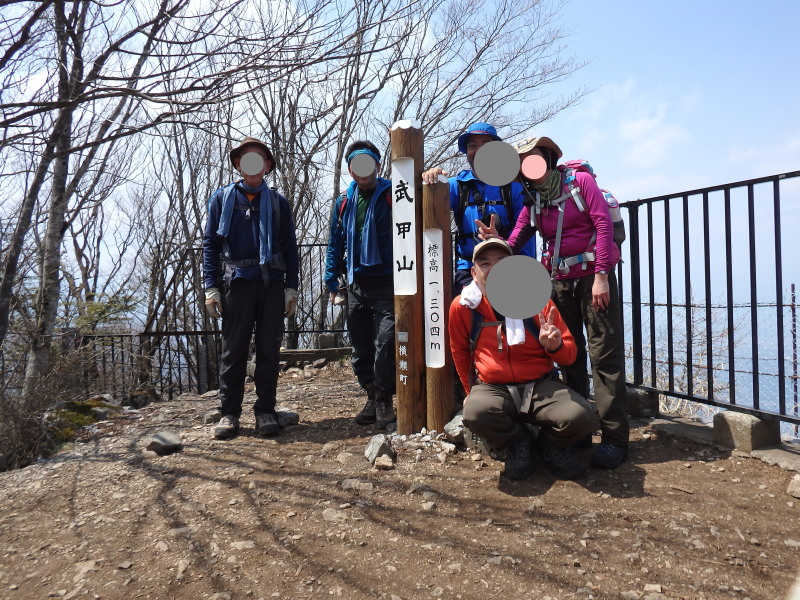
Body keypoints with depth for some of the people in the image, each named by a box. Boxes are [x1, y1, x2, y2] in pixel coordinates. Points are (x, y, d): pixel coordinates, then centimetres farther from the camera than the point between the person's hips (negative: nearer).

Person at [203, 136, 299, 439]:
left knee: (269, 350, 3)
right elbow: (210, 243, 8)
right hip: (236, 281, -1)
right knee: (233, 350, 0)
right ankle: (229, 413, 8)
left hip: (272, 283, 1)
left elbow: (290, 246, 13)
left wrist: (291, 287, 4)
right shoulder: (222, 198, 11)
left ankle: (265, 412, 11)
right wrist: (211, 287, -2)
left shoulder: (278, 202, 14)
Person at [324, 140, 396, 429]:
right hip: (356, 284, 5)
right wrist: (332, 280, 13)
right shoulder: (343, 202, 15)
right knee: (360, 346, 9)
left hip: (387, 283, -4)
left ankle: (384, 399, 4)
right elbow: (335, 243, 18)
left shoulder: (392, 195, 2)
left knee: (385, 342, -11)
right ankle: (372, 397, 23)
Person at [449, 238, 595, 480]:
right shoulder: (462, 307, -7)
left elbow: (570, 354, 2)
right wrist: (471, 391, 19)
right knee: (476, 412, -34)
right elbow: (460, 352, 13)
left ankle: (551, 445, 11)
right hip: (492, 387, 0)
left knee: (580, 416, -28)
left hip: (541, 385, 1)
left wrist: (555, 346, -21)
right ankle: (516, 444, 3)